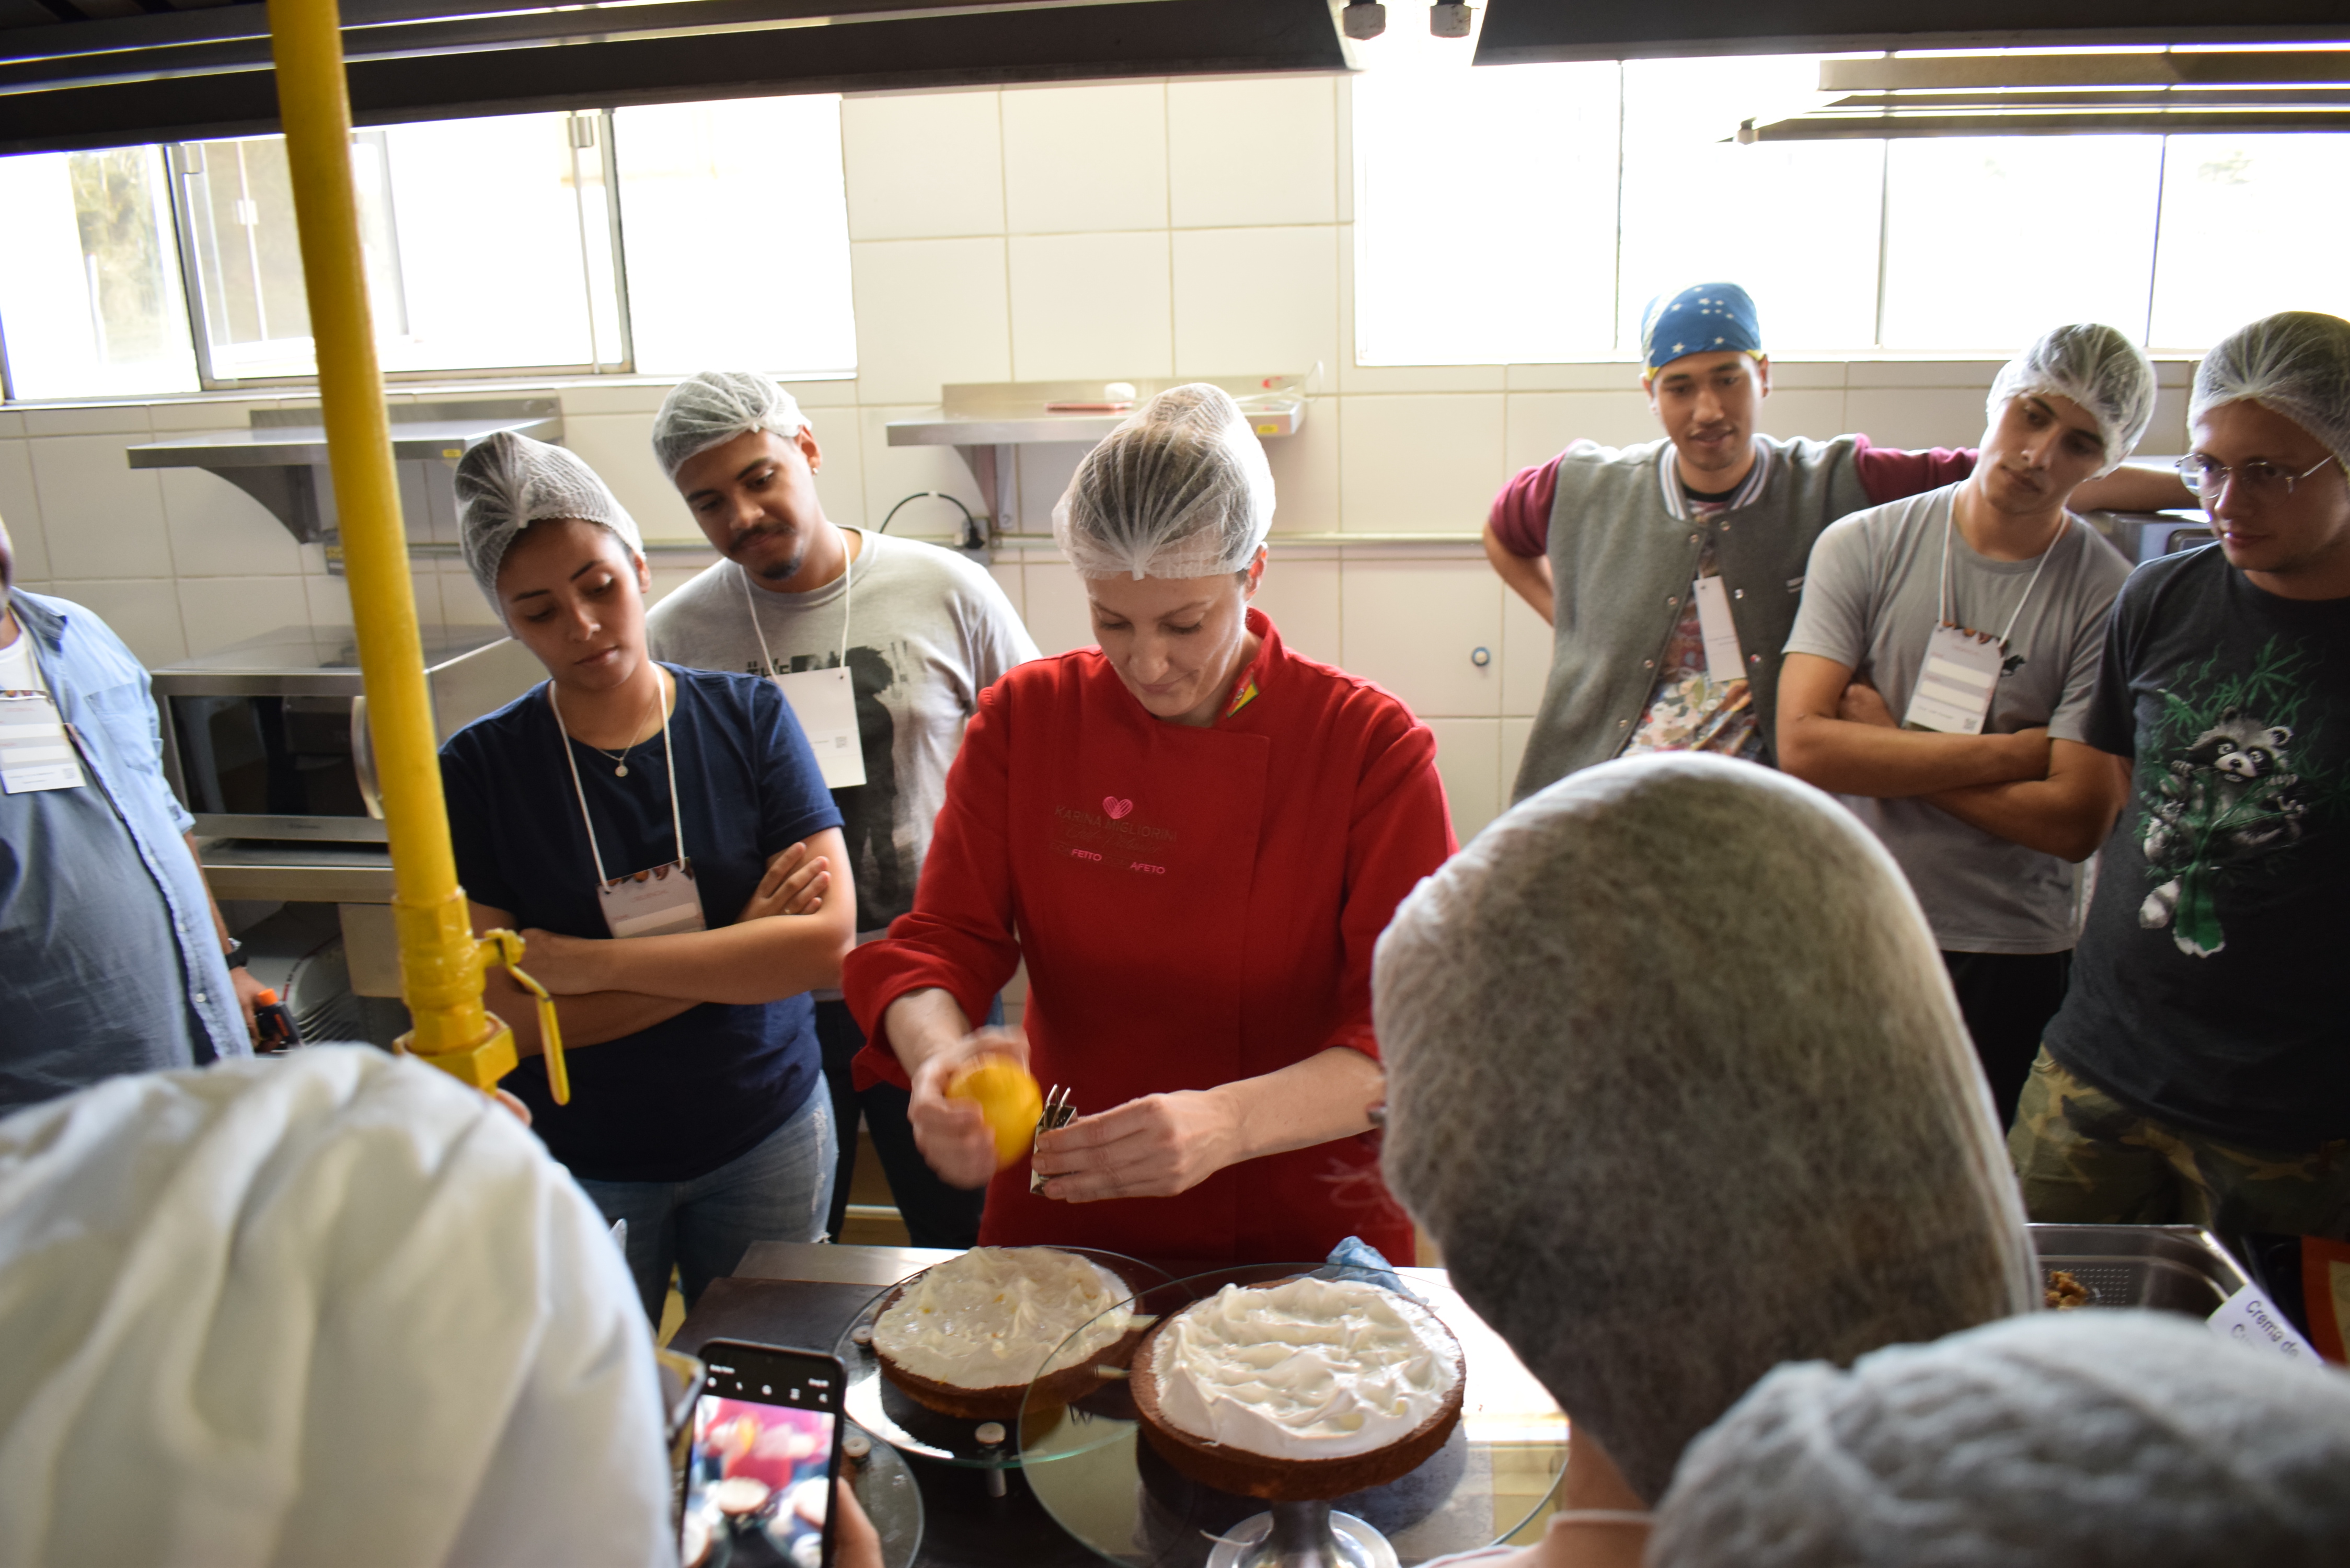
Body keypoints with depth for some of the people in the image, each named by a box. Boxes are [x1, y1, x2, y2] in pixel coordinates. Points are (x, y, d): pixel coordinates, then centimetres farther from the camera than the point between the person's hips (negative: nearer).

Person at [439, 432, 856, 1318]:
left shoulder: (746, 717, -8)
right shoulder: (480, 769, -10)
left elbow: (827, 939, -17)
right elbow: (506, 1021, -16)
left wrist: (586, 963, -19)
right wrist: (736, 951, -17)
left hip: (767, 1138, 1)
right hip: (579, 1167, -1)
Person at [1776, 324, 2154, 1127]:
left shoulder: (2112, 599, -9)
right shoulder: (1863, 546, -5)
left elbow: (2075, 822, -15)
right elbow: (1803, 746, -16)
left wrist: (1885, 754, -12)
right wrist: (2011, 751, -15)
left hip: (2012, 964, -1)